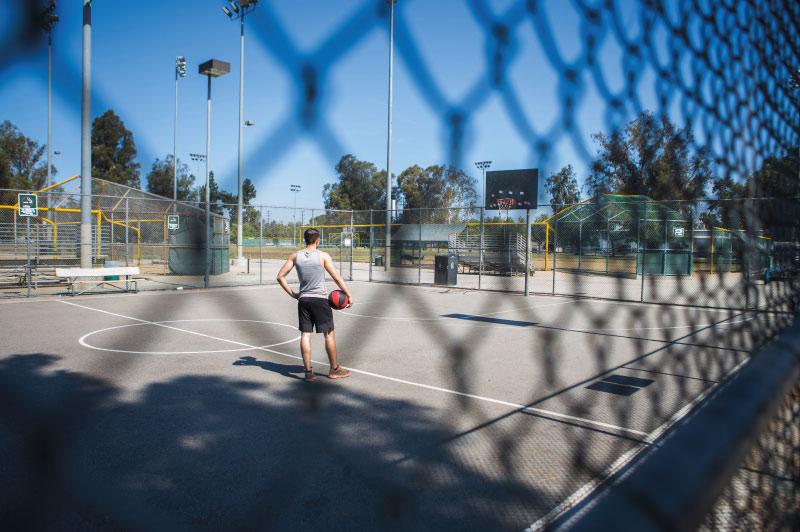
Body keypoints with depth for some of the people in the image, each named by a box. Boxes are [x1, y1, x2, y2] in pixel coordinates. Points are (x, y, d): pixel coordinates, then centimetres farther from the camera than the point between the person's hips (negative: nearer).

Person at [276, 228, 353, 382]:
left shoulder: (295, 256, 4)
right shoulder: (323, 256, -7)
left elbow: (280, 276, 4)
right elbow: (337, 278, -8)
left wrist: (292, 293, 10)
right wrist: (349, 295, 0)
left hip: (303, 299, 4)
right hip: (320, 299, -3)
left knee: (305, 334, 6)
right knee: (329, 334, 8)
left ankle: (308, 372, 7)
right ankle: (334, 369, 17)